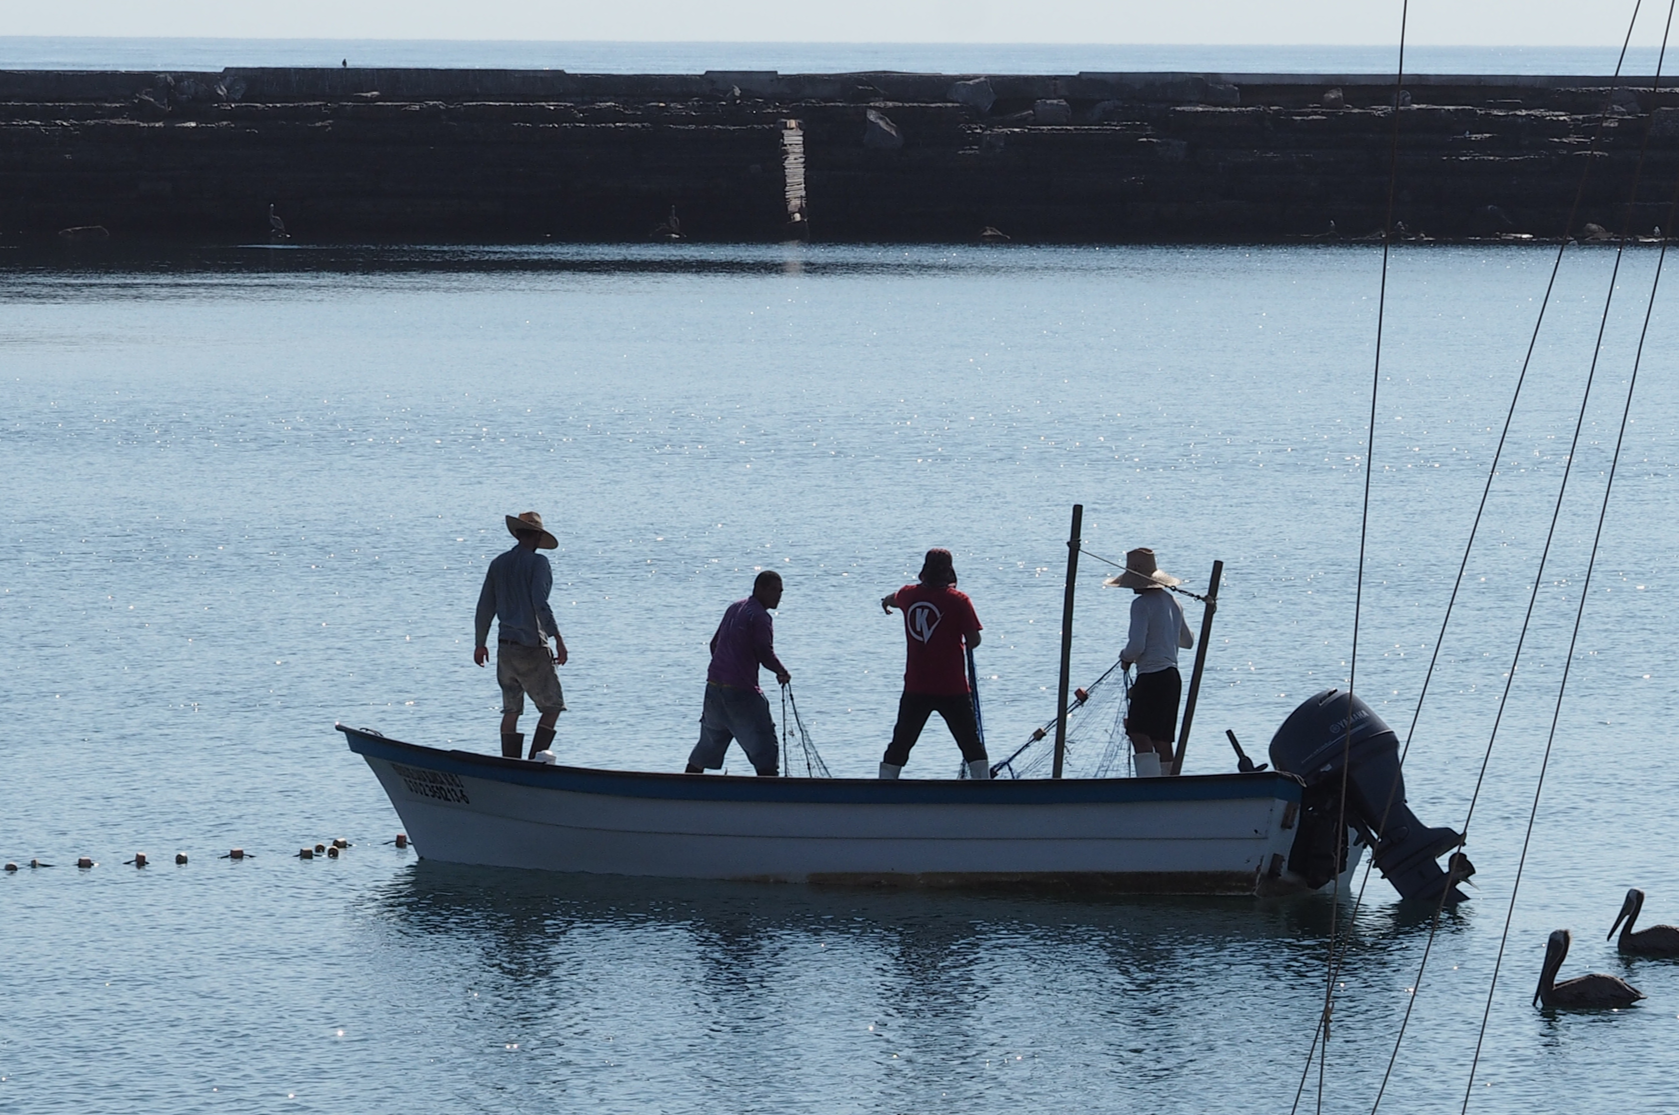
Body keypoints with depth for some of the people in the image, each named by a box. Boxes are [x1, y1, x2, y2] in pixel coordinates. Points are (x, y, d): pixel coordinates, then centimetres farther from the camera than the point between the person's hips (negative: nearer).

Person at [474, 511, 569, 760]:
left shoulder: (499, 564, 10)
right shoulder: (537, 563, -8)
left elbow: (485, 606, 14)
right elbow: (540, 604, -19)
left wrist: (480, 643, 23)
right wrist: (558, 639, -18)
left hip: (505, 646, 6)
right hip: (531, 647, -6)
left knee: (511, 710, 11)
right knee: (552, 706, 2)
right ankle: (535, 764, -9)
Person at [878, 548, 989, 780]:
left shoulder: (909, 595, 3)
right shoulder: (958, 600, -10)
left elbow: (893, 600, 29)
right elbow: (974, 640, -12)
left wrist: (886, 601, 55)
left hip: (915, 688, 3)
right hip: (952, 689, -3)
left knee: (900, 744, 12)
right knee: (972, 744, 3)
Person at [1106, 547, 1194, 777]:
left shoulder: (1142, 604, -11)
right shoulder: (1171, 602, 14)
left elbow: (1136, 646, -18)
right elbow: (1188, 641, 25)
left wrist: (1125, 658, 3)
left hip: (1151, 677, -9)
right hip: (1172, 676, 9)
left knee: (1139, 735, -13)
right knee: (1162, 740, 12)